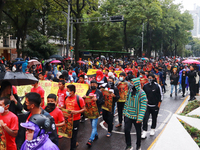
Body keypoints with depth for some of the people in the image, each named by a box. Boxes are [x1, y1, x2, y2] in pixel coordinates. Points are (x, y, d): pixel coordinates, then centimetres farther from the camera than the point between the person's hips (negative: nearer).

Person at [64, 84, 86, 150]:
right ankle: (74, 144, 42)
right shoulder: (66, 98, 3)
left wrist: (76, 112, -24)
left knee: (73, 135, 5)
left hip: (75, 120, -5)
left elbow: (84, 109, -10)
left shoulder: (79, 99, -14)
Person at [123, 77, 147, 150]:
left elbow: (143, 106, -18)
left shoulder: (141, 93, -16)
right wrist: (124, 112, 12)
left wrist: (140, 118, -22)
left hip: (136, 117, -4)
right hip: (128, 115, 5)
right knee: (126, 130, 4)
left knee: (138, 132, 13)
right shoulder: (130, 91, 3)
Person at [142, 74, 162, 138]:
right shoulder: (145, 86, 3)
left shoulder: (157, 86, -6)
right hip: (147, 105, 2)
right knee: (145, 118, -7)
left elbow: (160, 95, -1)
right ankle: (144, 131, -1)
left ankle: (153, 129, 33)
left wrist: (159, 104, -3)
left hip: (155, 106, -1)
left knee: (154, 118, 12)